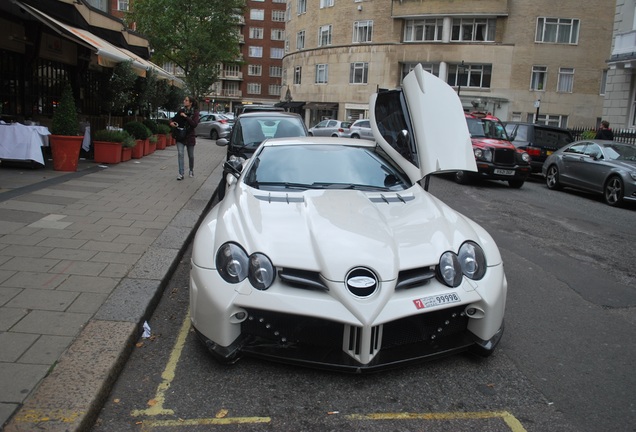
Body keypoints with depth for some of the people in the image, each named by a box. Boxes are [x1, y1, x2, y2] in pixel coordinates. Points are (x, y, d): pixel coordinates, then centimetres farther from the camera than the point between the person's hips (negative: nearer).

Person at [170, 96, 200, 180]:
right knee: (180, 154, -10)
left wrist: (185, 116, -22)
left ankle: (191, 170, 36)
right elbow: (174, 119, 15)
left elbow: (195, 124, -19)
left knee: (191, 155, 11)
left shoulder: (195, 112, -6)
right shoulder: (181, 111, 3)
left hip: (190, 136, -2)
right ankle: (181, 174, -10)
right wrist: (171, 122, -7)